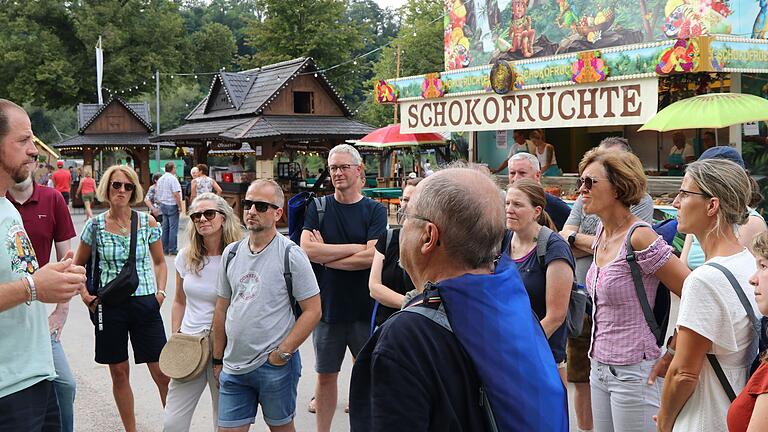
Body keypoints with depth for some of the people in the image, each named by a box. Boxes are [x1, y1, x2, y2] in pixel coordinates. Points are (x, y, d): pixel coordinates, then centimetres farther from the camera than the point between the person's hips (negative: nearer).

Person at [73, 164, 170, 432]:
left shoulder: (148, 222, 0)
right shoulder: (95, 225, -1)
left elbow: (159, 262, 12)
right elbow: (78, 264, 11)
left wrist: (161, 291, -2)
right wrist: (84, 294, -2)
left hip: (145, 303, 0)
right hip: (109, 306, 0)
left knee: (162, 372, -2)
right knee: (119, 373, 9)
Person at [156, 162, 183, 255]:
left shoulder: (160, 179, 11)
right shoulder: (173, 179, -14)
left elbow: (157, 193, 16)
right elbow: (176, 194, -19)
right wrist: (180, 206, -13)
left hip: (163, 205, 8)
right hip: (172, 205, -8)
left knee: (165, 227, 12)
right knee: (173, 228, -4)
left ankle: (164, 249, 14)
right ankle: (172, 250, -3)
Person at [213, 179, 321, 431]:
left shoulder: (291, 254, -9)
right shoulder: (232, 252, 6)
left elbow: (312, 311, -10)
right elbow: (222, 309, 14)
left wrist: (283, 353, -14)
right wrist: (218, 359, 14)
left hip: (275, 364, -4)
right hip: (234, 366, 4)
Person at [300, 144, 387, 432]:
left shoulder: (375, 211, -2)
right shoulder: (318, 207, 2)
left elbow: (371, 257, -16)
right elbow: (307, 249, -13)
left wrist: (326, 255, -11)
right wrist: (355, 248, -14)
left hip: (365, 308, -1)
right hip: (327, 307, 1)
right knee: (326, 375, 12)